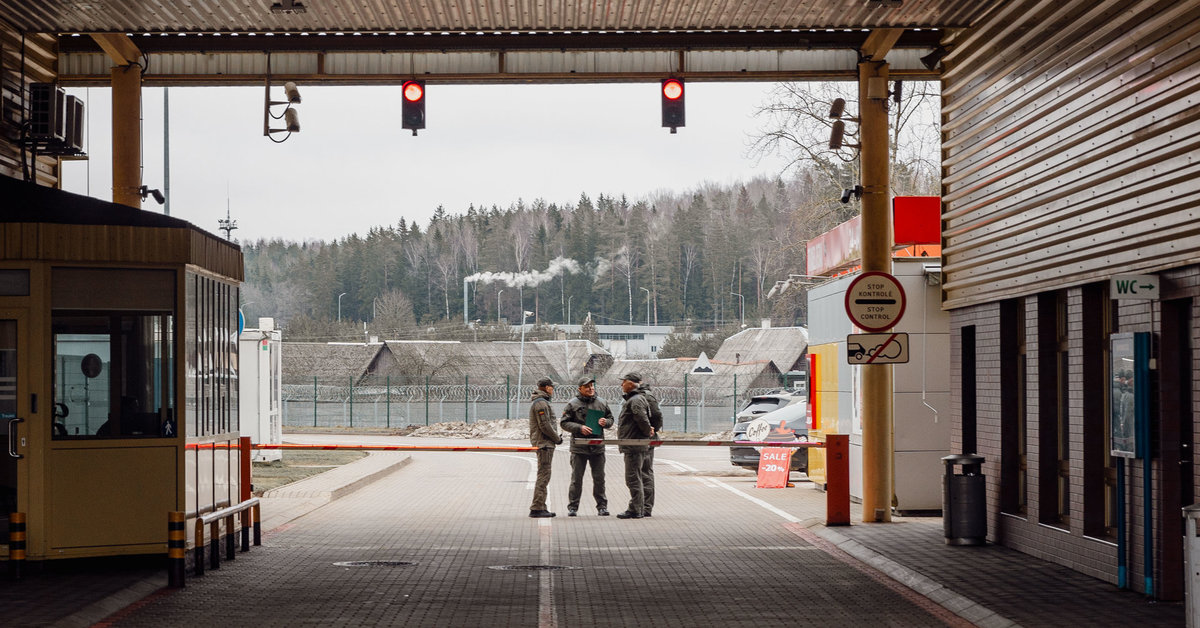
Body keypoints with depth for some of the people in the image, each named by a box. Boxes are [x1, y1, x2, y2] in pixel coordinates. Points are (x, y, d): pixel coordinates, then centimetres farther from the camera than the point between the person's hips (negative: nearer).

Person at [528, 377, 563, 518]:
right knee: (543, 476, -10)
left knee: (544, 476, 13)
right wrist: (557, 438, -9)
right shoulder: (541, 403, -15)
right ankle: (536, 508, -11)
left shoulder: (538, 402, 19)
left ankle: (540, 507, 16)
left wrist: (556, 436, 13)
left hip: (544, 443, 11)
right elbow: (545, 426, -20)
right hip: (544, 443, -11)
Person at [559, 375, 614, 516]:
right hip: (579, 446, -3)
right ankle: (572, 507, 7)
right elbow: (564, 423, -3)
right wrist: (580, 428, -16)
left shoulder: (601, 403, 10)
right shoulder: (572, 404, -1)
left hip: (598, 446, 3)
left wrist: (606, 422, -5)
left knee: (599, 478, 6)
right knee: (576, 478, 0)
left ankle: (602, 506, 15)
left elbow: (611, 419, 19)